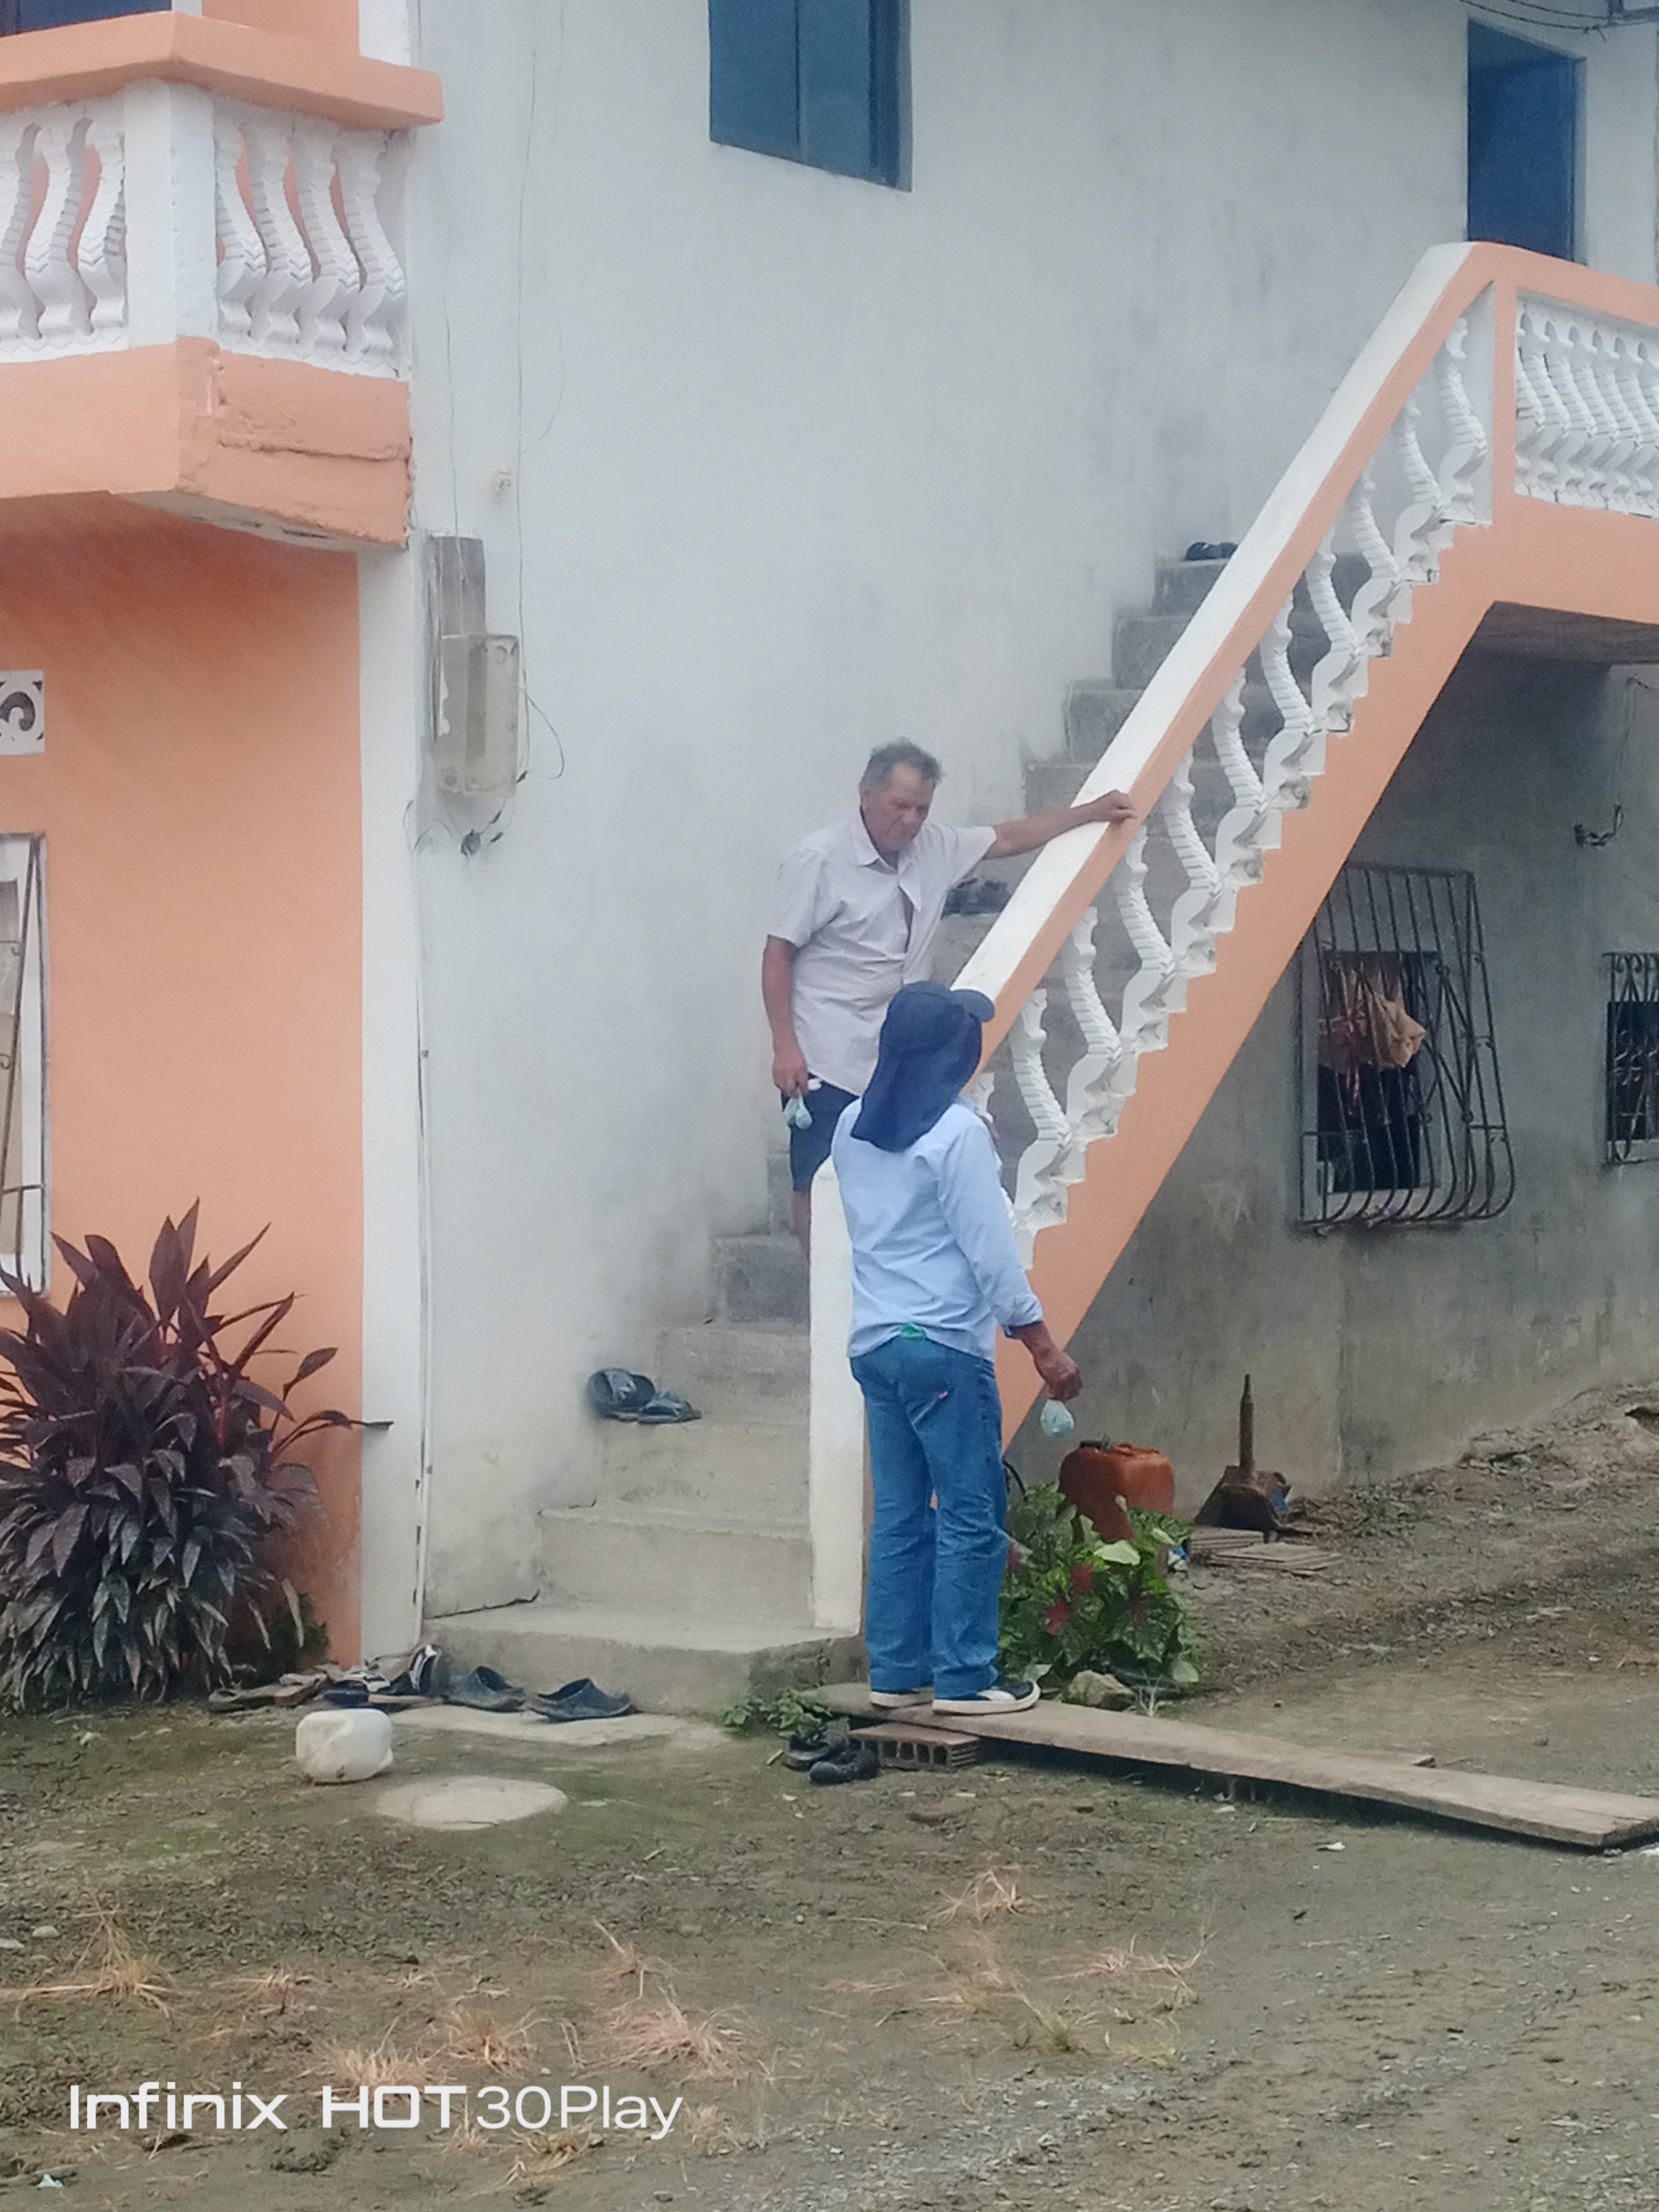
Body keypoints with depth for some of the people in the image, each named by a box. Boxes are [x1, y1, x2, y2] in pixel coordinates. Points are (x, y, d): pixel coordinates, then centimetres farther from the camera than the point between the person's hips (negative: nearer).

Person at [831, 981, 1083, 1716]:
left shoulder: (854, 1127, 9)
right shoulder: (956, 1133, -12)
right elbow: (990, 1251, -13)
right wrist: (1043, 1346, -8)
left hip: (874, 1344, 8)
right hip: (944, 1346, -8)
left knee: (899, 1513, 11)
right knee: (971, 1515, -2)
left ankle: (896, 1670, 12)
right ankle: (964, 1678, -2)